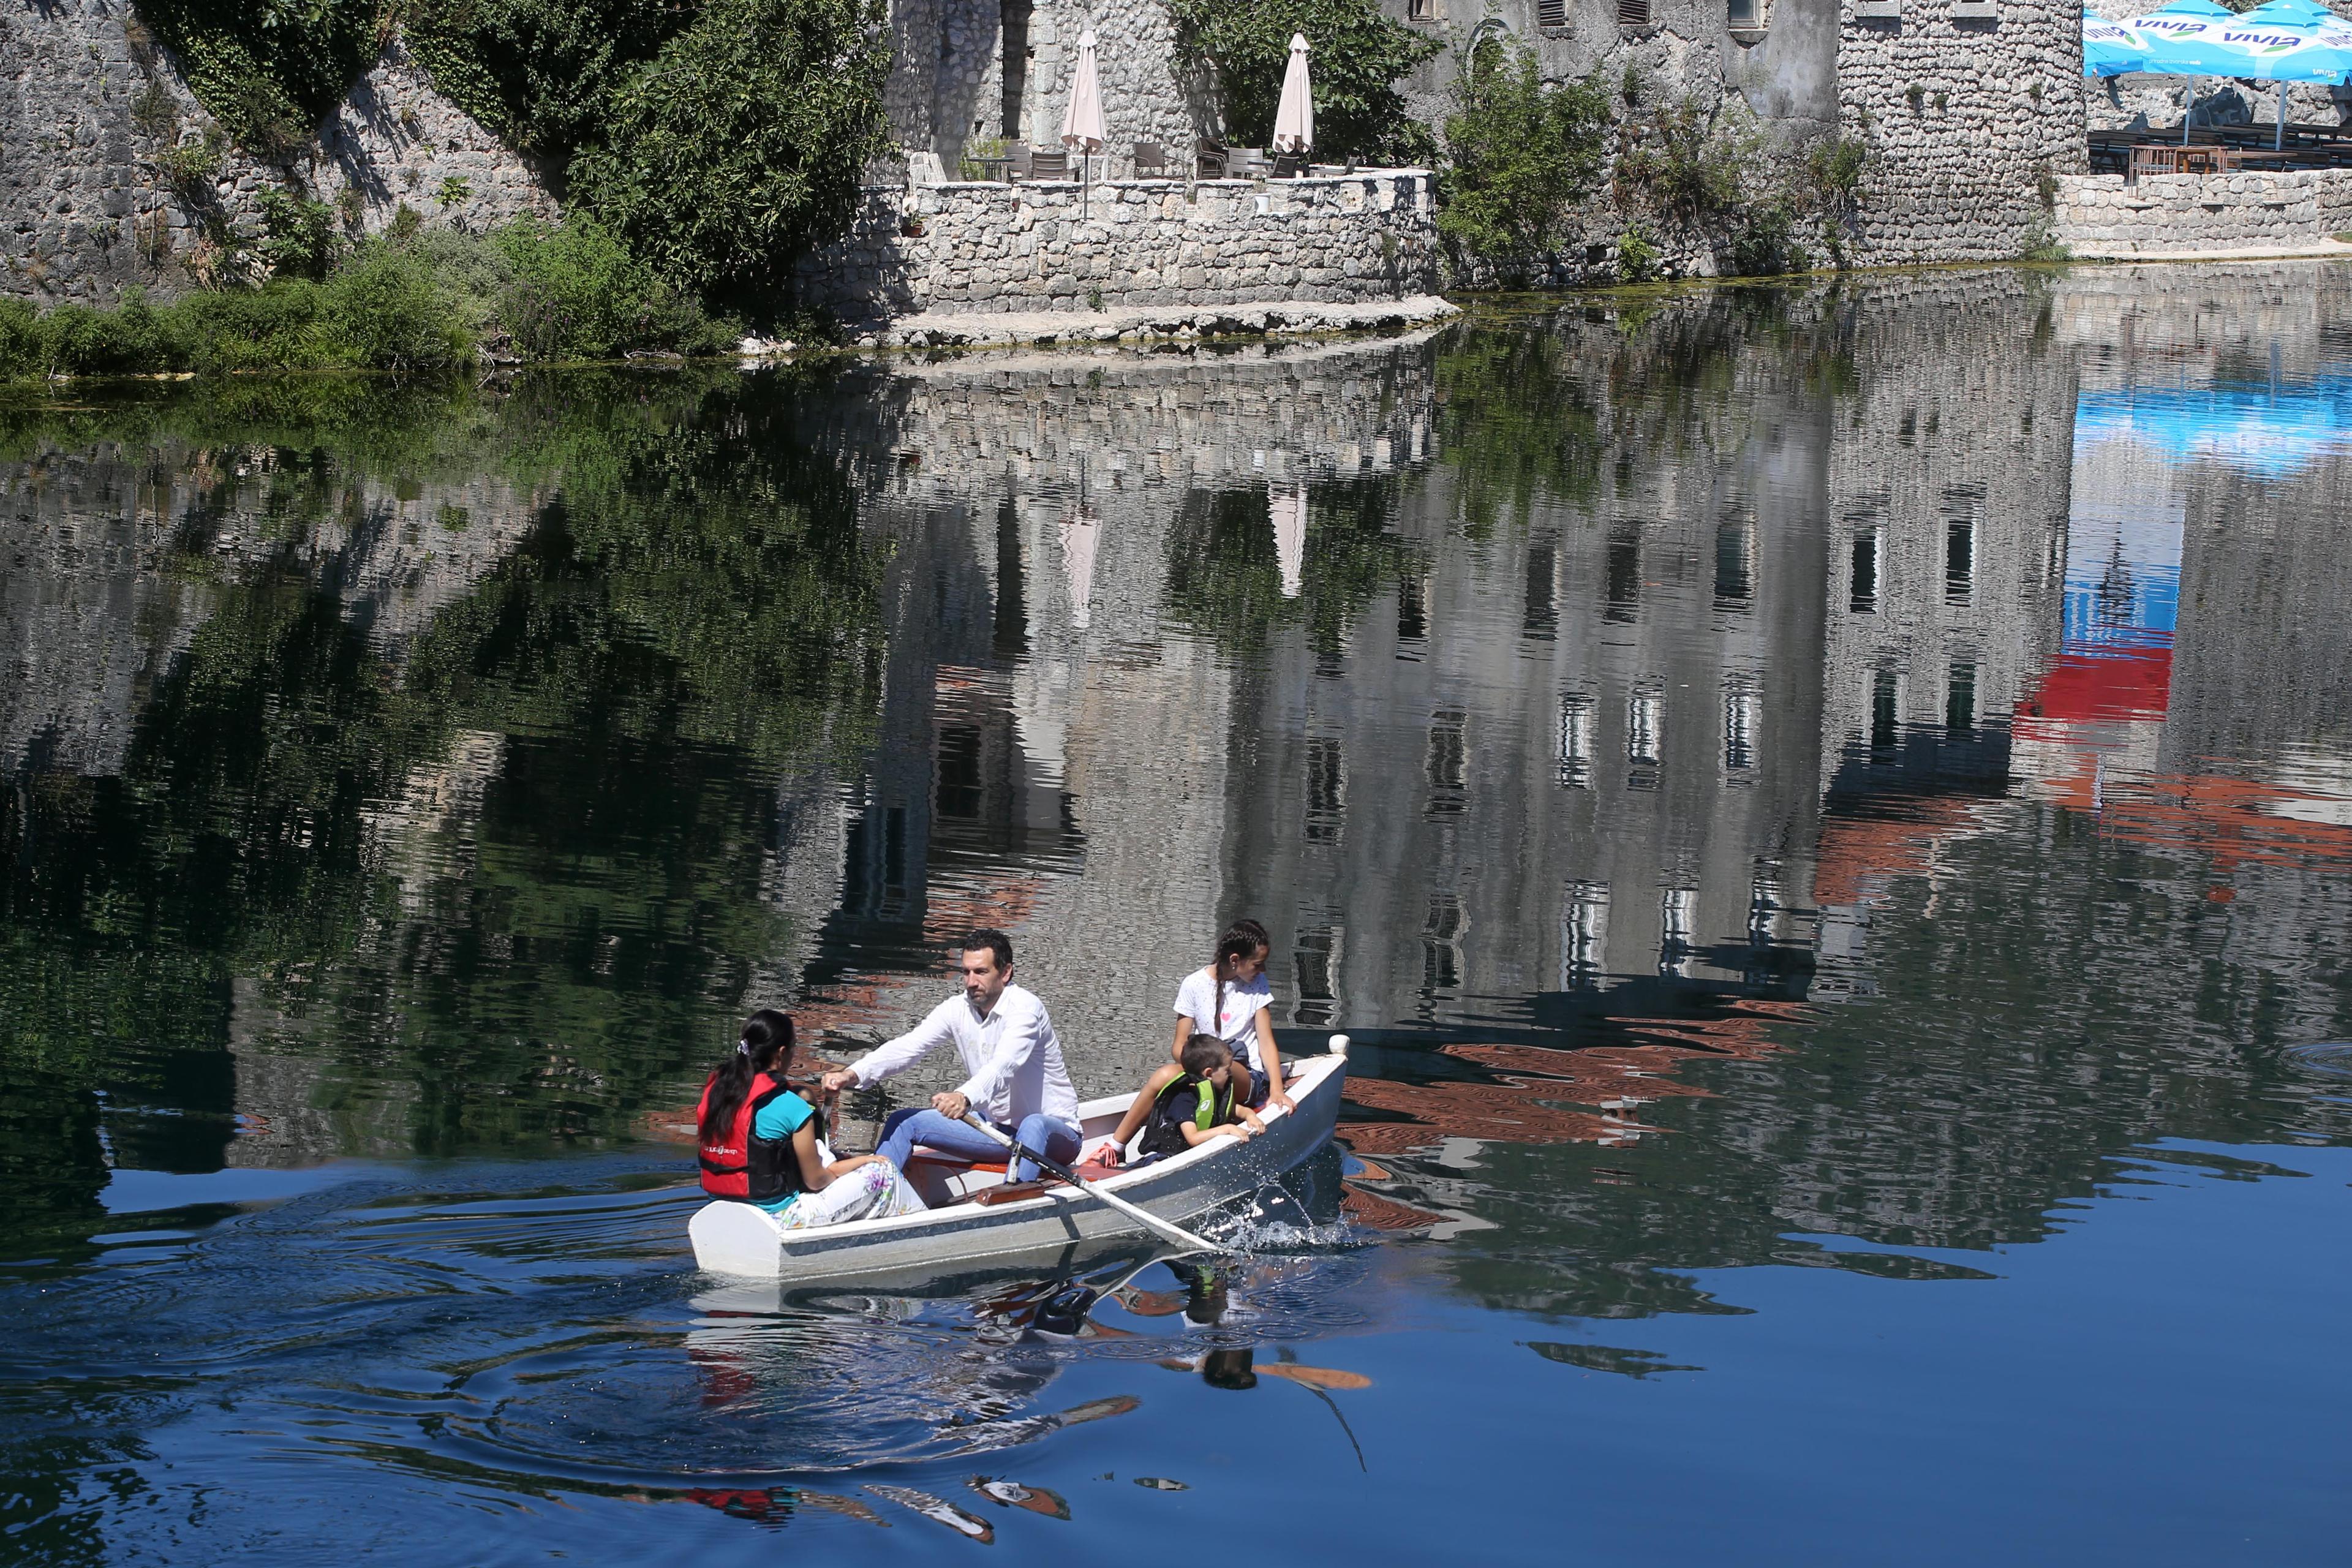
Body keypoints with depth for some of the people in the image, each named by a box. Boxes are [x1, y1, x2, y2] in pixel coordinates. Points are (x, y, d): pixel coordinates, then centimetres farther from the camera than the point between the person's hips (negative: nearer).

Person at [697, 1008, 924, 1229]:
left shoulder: (714, 1091, 0)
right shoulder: (791, 1107, -19)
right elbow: (816, 1181, -9)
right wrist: (863, 1162, 12)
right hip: (779, 1217, -7)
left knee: (817, 1149, 29)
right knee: (882, 1173, 7)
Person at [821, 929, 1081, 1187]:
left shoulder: (1025, 1007, -21)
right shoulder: (958, 1010, 0)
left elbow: (1004, 1064, -38)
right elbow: (907, 1047, -12)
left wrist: (966, 1098, -58)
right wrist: (852, 1075, -29)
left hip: (1054, 1131, -7)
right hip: (996, 1129, 7)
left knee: (1034, 1126, -42)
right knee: (904, 1122, -1)